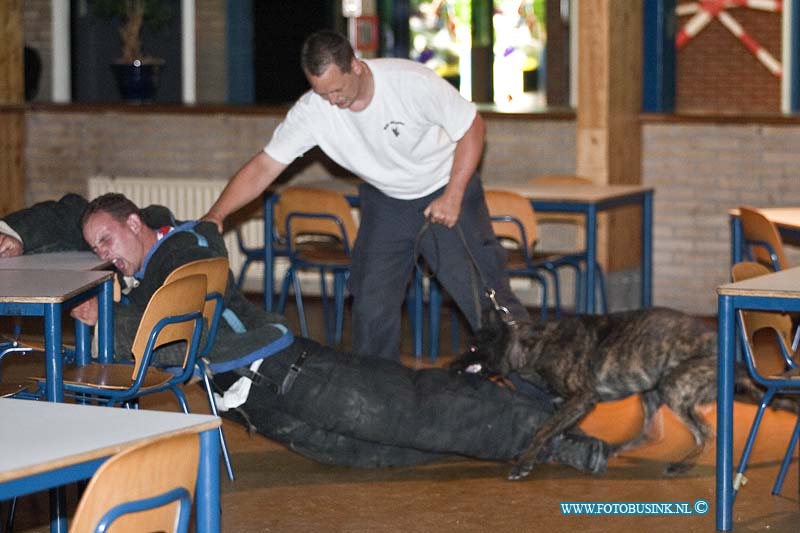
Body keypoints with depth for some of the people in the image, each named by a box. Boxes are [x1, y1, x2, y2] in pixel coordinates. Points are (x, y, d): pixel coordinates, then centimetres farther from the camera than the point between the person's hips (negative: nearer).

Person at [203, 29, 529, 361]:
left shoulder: (412, 82, -29)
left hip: (446, 192, -3)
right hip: (386, 201, 3)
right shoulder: (311, 111, -21)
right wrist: (217, 214, -31)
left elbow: (472, 127, -16)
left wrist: (453, 196, -21)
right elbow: (265, 166, -18)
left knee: (483, 292, -7)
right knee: (371, 302, 0)